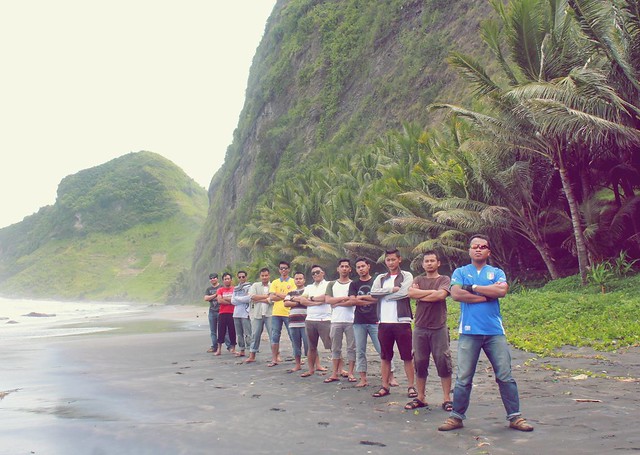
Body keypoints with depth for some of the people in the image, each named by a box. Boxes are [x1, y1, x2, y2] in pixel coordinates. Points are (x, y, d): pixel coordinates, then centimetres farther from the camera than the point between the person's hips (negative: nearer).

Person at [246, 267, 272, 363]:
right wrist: (266, 296, -6)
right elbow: (252, 296, -7)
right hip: (257, 314, 2)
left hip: (269, 314, -2)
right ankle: (252, 356, 14)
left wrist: (259, 299, -7)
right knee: (255, 335, 7)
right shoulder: (255, 285, 10)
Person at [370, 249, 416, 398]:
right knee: (385, 357, 9)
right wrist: (392, 289, -13)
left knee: (407, 356, 3)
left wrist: (384, 294, -5)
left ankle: (411, 386, 11)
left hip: (402, 321, -4)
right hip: (384, 322, 4)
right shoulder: (380, 278, 13)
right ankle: (385, 386, 16)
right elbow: (374, 292, -5)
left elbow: (403, 293, -15)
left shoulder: (407, 276, 2)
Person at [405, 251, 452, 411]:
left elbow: (441, 295, -16)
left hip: (439, 328, -3)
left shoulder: (444, 280, 4)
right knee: (420, 363, 7)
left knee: (443, 363, -1)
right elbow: (411, 293, -8)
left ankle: (447, 399, 7)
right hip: (420, 328, 3)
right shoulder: (418, 279, 13)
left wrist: (420, 295, -6)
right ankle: (420, 398, 17)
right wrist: (432, 291, -10)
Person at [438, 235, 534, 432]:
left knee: (505, 376, 4)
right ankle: (456, 417, 13)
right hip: (469, 332, -1)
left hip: (495, 332, 1)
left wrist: (473, 287, -7)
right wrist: (488, 294, -8)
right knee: (463, 379, 3)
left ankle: (515, 417, 13)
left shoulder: (497, 272, 11)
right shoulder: (460, 272, 9)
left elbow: (502, 291, -10)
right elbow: (456, 294, -9)